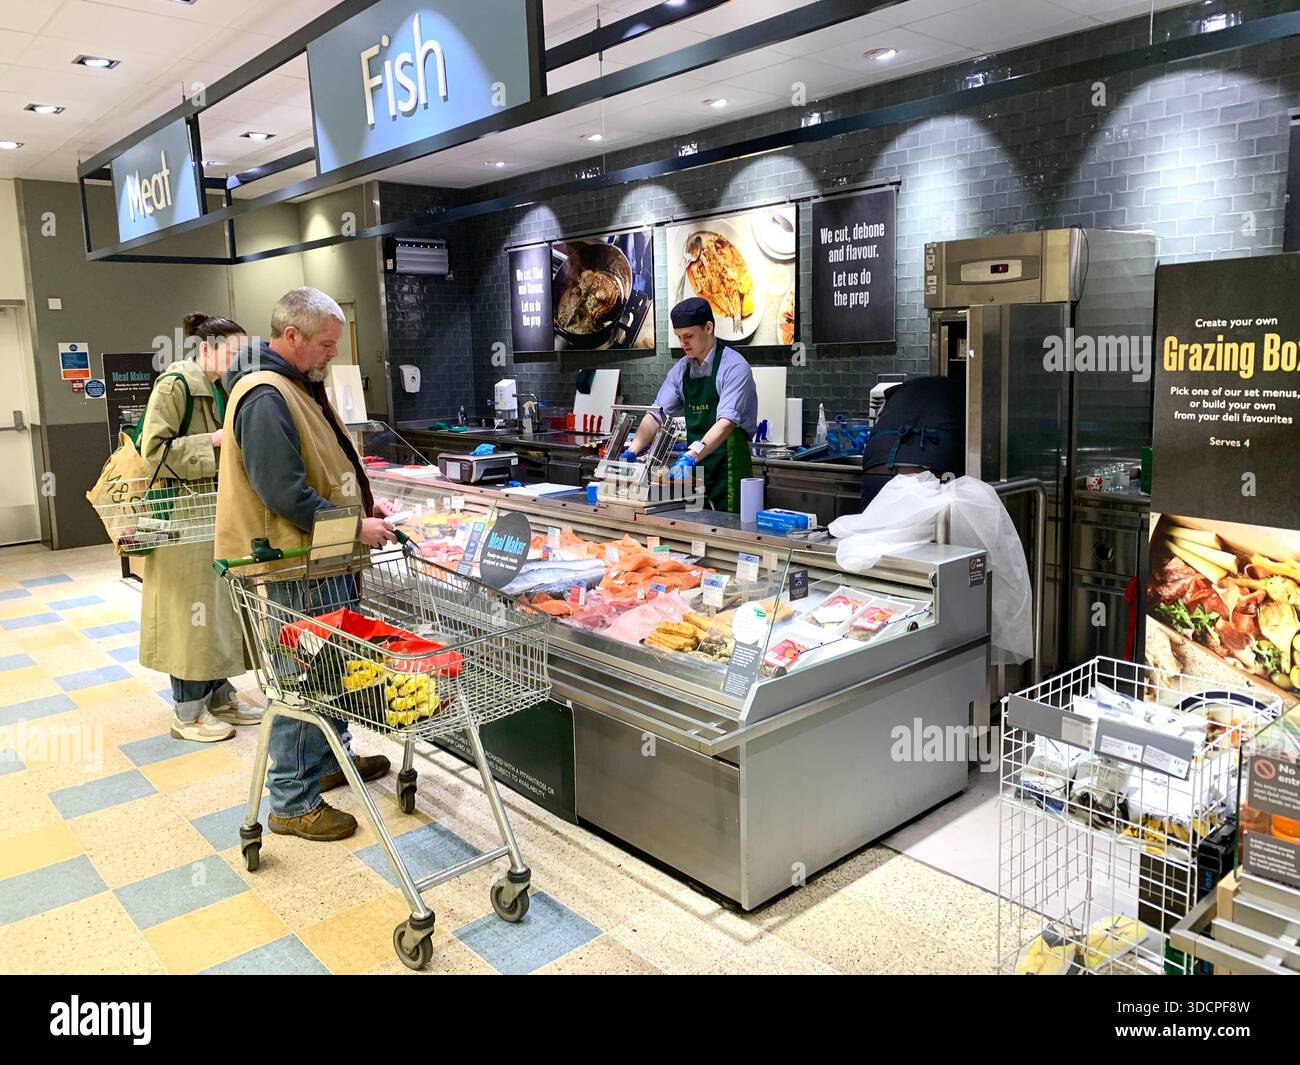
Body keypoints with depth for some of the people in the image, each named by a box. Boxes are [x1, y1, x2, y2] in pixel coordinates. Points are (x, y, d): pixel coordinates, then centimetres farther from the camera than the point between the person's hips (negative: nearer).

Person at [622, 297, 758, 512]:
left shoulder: (734, 367, -11)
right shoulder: (681, 370, 10)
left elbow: (726, 422, -23)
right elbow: (657, 414, 5)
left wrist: (692, 456, -35)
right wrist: (632, 452, -10)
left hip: (728, 470, -6)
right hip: (695, 469, 6)